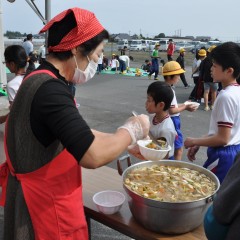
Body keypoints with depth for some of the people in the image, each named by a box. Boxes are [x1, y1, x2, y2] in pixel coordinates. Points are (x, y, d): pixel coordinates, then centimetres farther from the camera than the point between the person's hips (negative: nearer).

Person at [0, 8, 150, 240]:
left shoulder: (41, 81, 5)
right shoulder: (49, 88, -28)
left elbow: (77, 132, 14)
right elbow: (92, 156, -35)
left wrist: (125, 142, 11)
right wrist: (132, 129, -17)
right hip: (47, 206, -9)